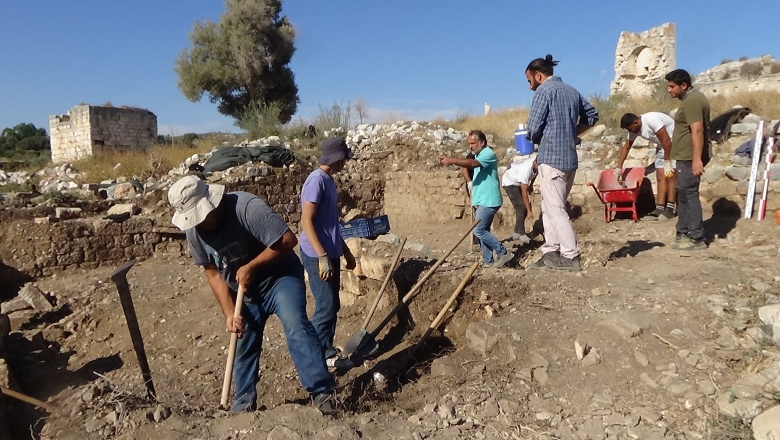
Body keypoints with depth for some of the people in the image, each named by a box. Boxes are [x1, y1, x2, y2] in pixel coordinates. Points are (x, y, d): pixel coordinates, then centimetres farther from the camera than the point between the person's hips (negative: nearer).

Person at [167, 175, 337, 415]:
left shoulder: (247, 207, -29)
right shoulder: (194, 232, -9)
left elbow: (288, 239, -29)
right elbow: (213, 273, 0)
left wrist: (251, 267, -24)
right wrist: (229, 312, -9)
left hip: (279, 277, -6)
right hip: (244, 292, 6)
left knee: (296, 328, -26)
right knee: (244, 348, 13)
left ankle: (322, 392, -21)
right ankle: (243, 403, 33)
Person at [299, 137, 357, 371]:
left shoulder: (329, 180, 14)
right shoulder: (317, 180, -16)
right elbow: (306, 221, -22)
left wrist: (345, 251, 23)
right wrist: (322, 257, -26)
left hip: (330, 253, 10)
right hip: (318, 256, -10)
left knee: (332, 306, 14)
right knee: (326, 307, -4)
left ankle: (327, 352, 26)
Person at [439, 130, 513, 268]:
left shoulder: (488, 154, -15)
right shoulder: (479, 155, 18)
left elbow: (472, 163, -33)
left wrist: (452, 160, -40)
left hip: (489, 200, -10)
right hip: (483, 200, 10)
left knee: (478, 230, -11)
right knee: (483, 230, 11)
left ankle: (503, 253, -2)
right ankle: (488, 261, 16)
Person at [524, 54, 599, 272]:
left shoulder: (545, 90, -7)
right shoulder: (572, 91, 17)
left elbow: (533, 129, -12)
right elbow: (592, 114, 23)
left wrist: (536, 139, 9)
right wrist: (573, 133, 18)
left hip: (551, 157, -8)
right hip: (570, 158, 9)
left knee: (555, 209, -4)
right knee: (550, 207, 15)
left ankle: (570, 256, -2)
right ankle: (551, 252, 17)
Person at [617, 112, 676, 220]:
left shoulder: (651, 120, -30)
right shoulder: (634, 129, -3)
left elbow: (667, 140, -28)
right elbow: (626, 147, 6)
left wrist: (667, 162, -23)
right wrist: (619, 168, 5)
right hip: (662, 146, 8)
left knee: (669, 176, -12)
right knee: (660, 176, 3)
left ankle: (670, 209, -10)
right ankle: (659, 208, 3)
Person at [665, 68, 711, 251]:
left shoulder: (691, 100, -15)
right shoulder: (692, 98, 19)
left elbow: (697, 130, -24)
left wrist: (697, 158, -29)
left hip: (690, 157, -11)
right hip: (687, 156, 11)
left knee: (689, 194, -8)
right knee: (683, 193, 15)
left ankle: (696, 239, -4)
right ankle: (683, 233, 23)